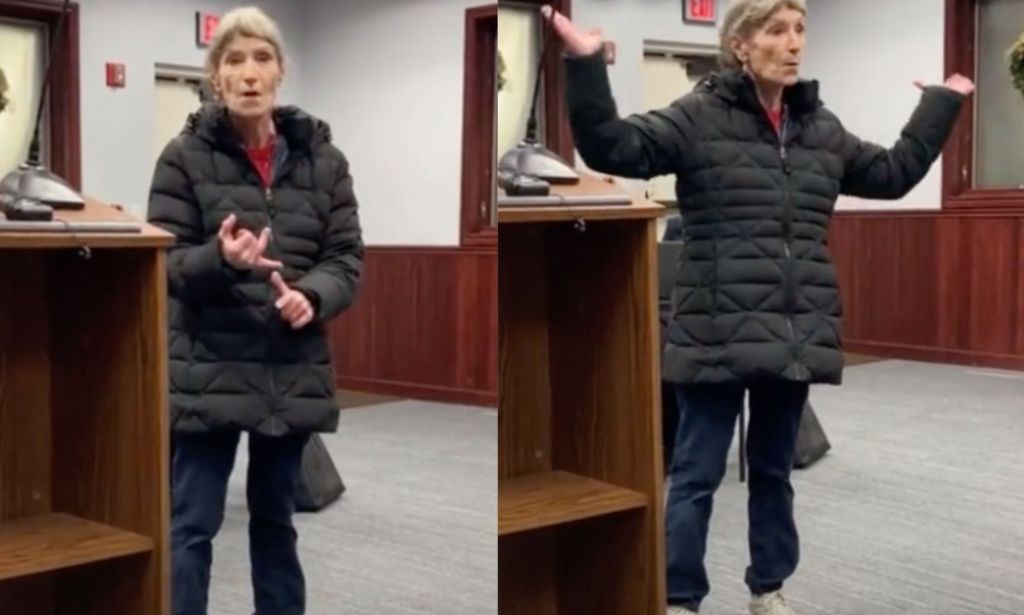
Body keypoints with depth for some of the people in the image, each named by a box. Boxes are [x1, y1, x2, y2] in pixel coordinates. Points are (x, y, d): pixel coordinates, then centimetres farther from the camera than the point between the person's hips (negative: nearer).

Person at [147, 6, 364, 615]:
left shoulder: (322, 158, 4)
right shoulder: (185, 156, -3)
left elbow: (347, 257, 3)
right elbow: (163, 262, -6)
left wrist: (312, 296, -18)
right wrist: (219, 258, -27)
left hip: (294, 372, 3)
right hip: (209, 369, -2)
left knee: (276, 520, 17)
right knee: (192, 524, 3)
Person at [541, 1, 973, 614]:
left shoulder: (821, 127, 13)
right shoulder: (699, 116, -4)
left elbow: (893, 172, 27)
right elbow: (614, 147, -14)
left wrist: (943, 102, 29)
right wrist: (586, 65, -25)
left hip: (796, 335, 5)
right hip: (720, 333, -5)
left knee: (775, 468, 18)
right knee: (697, 473, 3)